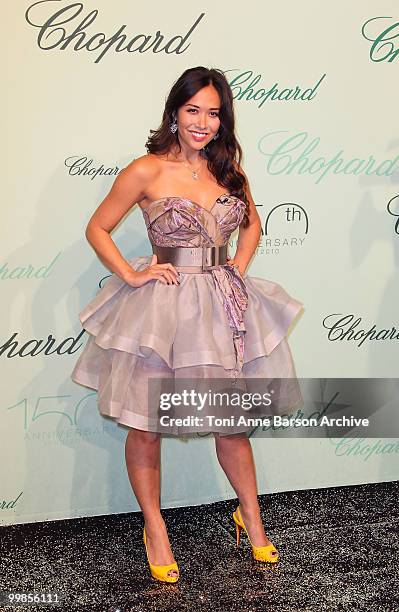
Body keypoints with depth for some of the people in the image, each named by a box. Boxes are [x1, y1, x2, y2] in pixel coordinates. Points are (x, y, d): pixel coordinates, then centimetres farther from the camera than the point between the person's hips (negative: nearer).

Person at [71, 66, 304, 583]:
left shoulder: (228, 169, 7)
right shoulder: (146, 171, -7)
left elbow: (252, 222, 23)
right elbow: (97, 229, -1)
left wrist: (239, 265, 9)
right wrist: (131, 275, -9)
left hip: (222, 306, 4)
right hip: (160, 308, -4)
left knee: (233, 420, 14)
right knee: (145, 427, 5)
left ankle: (250, 517, 34)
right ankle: (154, 529, 26)